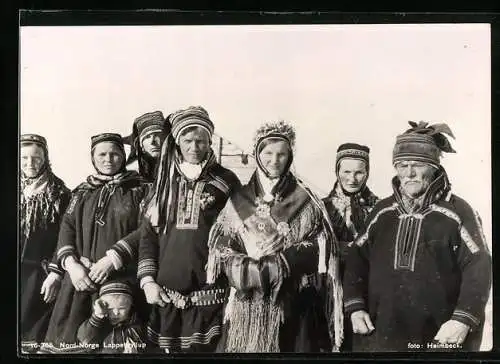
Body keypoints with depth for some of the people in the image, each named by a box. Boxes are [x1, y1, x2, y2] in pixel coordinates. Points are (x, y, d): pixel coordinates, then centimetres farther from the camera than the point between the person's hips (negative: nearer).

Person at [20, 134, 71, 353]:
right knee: (22, 326, 4)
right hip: (21, 273, 4)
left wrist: (55, 273, -11)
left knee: (31, 332, -2)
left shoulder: (59, 195, -2)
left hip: (40, 274, -3)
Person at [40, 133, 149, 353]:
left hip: (121, 279, -3)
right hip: (80, 277, 4)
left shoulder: (138, 189, 3)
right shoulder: (83, 192, 17)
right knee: (67, 336, 2)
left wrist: (111, 260, -15)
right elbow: (67, 228, 9)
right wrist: (72, 265, -8)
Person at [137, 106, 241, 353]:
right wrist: (148, 280, 1)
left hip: (209, 294, -2)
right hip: (166, 295, 3)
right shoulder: (165, 181, 12)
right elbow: (148, 233, 10)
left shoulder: (226, 181, 4)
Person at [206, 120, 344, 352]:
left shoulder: (305, 201, 3)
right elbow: (221, 247, 2)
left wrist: (274, 264, -15)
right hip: (247, 305, 1)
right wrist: (249, 269, -15)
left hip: (292, 305, -1)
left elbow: (318, 248, -5)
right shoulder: (238, 201, 6)